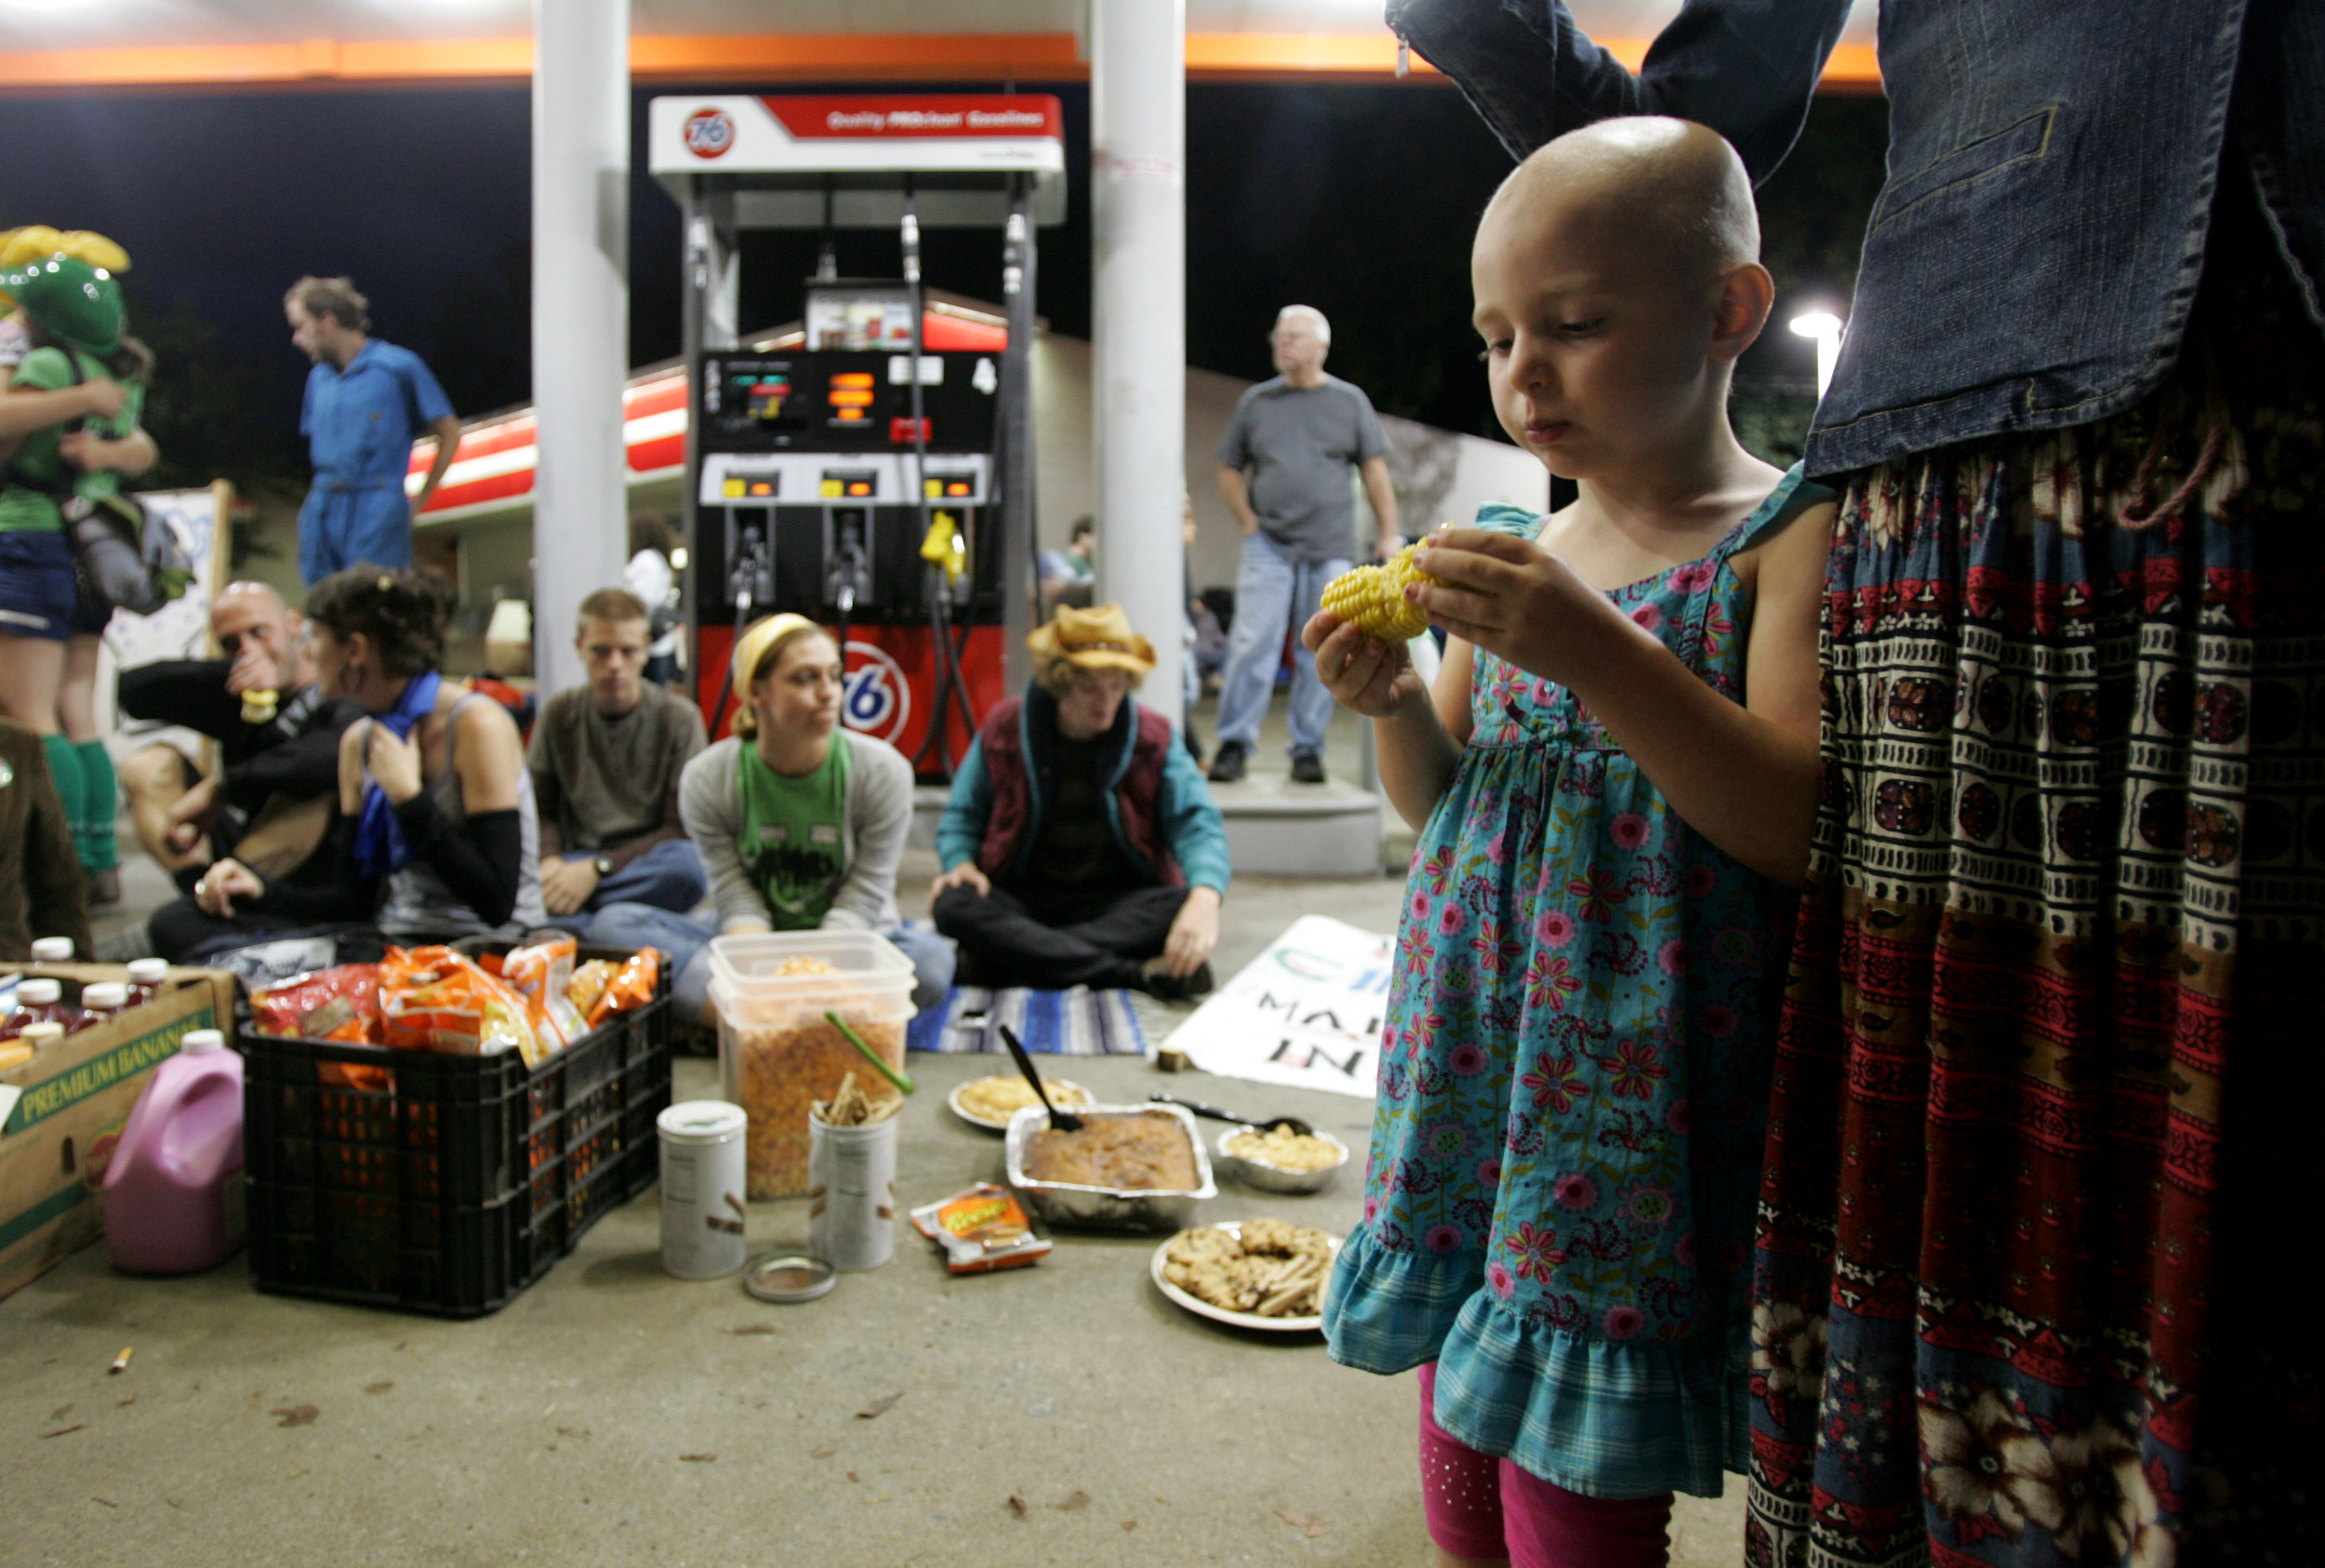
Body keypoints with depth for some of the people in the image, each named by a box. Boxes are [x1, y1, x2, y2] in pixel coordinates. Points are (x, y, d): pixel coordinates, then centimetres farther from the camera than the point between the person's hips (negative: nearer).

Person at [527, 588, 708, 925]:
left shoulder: (679, 717, -3)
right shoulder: (558, 713, 8)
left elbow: (683, 828, -7)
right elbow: (537, 808, 8)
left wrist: (597, 868, -17)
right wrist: (550, 861, -15)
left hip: (645, 866, -1)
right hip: (575, 864, 1)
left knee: (687, 864, -37)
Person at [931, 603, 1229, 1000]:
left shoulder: (1154, 737, -1)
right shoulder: (1003, 729, 1)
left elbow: (1197, 823, -11)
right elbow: (961, 816, 9)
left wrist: (1204, 898, -32)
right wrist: (961, 863, -15)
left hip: (1122, 900, 0)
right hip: (1022, 896, 1)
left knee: (1178, 907, -32)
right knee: (954, 906, -31)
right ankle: (1138, 974, -37)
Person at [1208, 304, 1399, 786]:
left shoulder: (1350, 401, 8)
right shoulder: (1255, 402, 9)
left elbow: (1375, 471, 8)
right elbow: (1230, 470, 14)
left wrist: (1388, 534, 1)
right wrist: (1248, 522, 1)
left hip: (1331, 549, 0)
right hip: (1269, 547, 0)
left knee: (1319, 654, 2)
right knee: (1253, 644, -9)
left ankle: (1308, 750, 10)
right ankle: (1234, 744, -3)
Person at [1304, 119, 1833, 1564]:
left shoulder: (1791, 539, -9)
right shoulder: (1517, 550, 9)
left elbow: (1803, 826, -19)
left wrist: (1601, 656, -28)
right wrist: (1396, 702, -6)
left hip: (1632, 1100, -6)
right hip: (1479, 1058, 6)